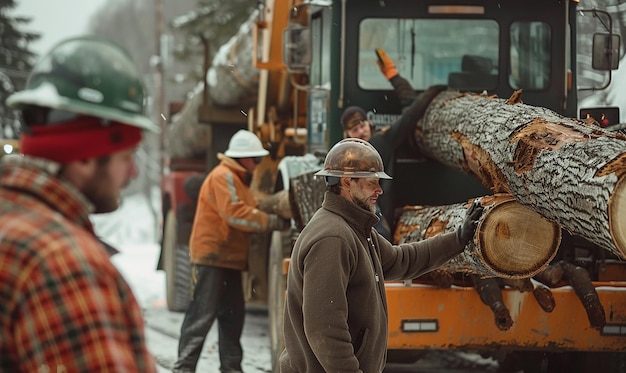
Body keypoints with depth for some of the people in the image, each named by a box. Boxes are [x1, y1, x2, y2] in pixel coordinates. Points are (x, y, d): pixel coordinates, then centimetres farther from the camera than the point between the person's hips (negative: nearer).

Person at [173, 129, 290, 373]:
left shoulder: (239, 180, 22)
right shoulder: (223, 177, -13)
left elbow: (250, 209, 18)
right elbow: (235, 214, -23)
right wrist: (274, 222, -21)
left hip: (230, 259, 10)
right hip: (212, 257, -10)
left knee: (233, 315, 12)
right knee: (203, 314, -11)